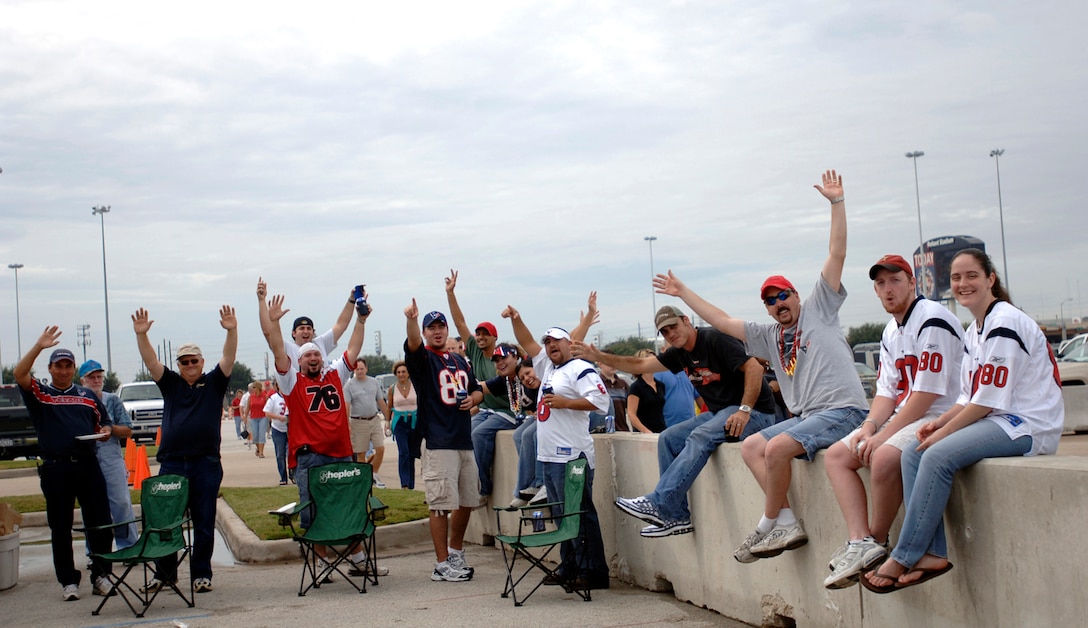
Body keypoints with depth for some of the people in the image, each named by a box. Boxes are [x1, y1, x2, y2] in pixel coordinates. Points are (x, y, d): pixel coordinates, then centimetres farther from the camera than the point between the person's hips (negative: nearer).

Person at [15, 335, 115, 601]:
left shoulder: (88, 396, 17)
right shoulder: (39, 394, 8)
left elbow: (105, 423, 19)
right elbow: (19, 374, -10)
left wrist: (106, 431, -4)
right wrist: (39, 346, -16)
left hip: (88, 466, 2)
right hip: (55, 468, -2)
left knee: (100, 523, -1)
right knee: (60, 528, 5)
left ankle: (100, 575, 10)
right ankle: (68, 581, 14)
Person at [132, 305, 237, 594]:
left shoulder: (213, 383, 7)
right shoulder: (170, 384, 11)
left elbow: (228, 359, -6)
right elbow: (151, 361, 1)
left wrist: (231, 331, -21)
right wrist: (141, 335, -14)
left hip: (206, 464, -1)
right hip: (171, 463, 2)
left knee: (204, 522, 3)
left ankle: (201, 574, 12)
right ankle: (164, 573, 17)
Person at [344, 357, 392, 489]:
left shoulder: (374, 382, 9)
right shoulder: (349, 385, -4)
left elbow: (381, 402, 15)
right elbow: (346, 406, -10)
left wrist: (388, 418, 13)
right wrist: (347, 425, -19)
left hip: (375, 420, 4)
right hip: (358, 422, -3)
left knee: (380, 449, -4)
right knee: (360, 453, 2)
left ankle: (374, 475, 14)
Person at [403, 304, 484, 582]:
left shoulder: (460, 361, 19)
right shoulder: (422, 358, -2)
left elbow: (478, 390, 25)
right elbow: (413, 343, -24)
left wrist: (473, 399, 1)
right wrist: (411, 319, -44)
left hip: (465, 442, 7)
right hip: (438, 443, -7)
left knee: (467, 502, 14)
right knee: (442, 504, -7)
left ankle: (456, 554, 31)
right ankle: (442, 565, 1)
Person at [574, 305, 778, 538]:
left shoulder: (714, 340, -15)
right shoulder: (679, 354, 10)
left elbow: (753, 367, -22)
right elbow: (640, 365, 12)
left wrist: (745, 410, -28)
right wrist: (600, 357, 4)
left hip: (754, 411, -9)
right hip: (718, 412, 9)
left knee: (700, 436, -31)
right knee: (668, 439, -2)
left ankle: (659, 506, -33)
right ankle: (677, 517, -6)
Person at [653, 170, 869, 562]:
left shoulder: (818, 310, 5)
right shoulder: (768, 336, 19)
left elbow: (837, 254, -1)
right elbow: (722, 321, 25)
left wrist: (836, 202, -5)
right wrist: (683, 293, 26)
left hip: (843, 410, -8)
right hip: (804, 416, 8)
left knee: (777, 447, -25)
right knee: (751, 446, -4)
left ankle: (768, 524, -9)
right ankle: (787, 524, -12)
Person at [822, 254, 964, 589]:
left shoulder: (932, 320, -15)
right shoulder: (890, 332, 15)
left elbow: (927, 393, -20)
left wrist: (883, 435, -19)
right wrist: (869, 426, -6)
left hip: (939, 417, -10)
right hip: (900, 418, 10)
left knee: (884, 457, -33)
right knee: (836, 454, 0)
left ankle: (877, 540, -12)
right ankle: (860, 541, -14)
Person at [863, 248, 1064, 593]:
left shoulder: (1004, 322, -14)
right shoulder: (974, 331, 16)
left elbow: (989, 400, -18)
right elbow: (971, 397, 15)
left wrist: (945, 432, -14)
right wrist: (940, 422, -2)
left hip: (1027, 425, -10)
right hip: (997, 421, 10)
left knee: (938, 455, -26)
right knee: (913, 452, -6)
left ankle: (903, 559, -18)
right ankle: (933, 553, -12)